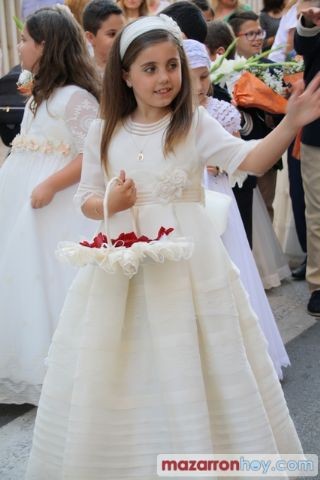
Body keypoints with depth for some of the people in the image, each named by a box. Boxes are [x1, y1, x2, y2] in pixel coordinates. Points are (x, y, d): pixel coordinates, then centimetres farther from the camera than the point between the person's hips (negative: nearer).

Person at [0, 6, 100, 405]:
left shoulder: (76, 96, -14)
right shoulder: (39, 95, 15)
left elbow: (92, 155, -21)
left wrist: (50, 186, -26)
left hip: (58, 208, -10)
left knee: (54, 282, -4)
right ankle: (35, 367, 24)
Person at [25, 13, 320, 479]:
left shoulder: (196, 124, -1)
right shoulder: (103, 133, 5)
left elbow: (249, 161, -14)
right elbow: (86, 200, 10)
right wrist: (110, 203, -13)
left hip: (188, 261, -2)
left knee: (194, 369, 3)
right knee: (114, 377, 8)